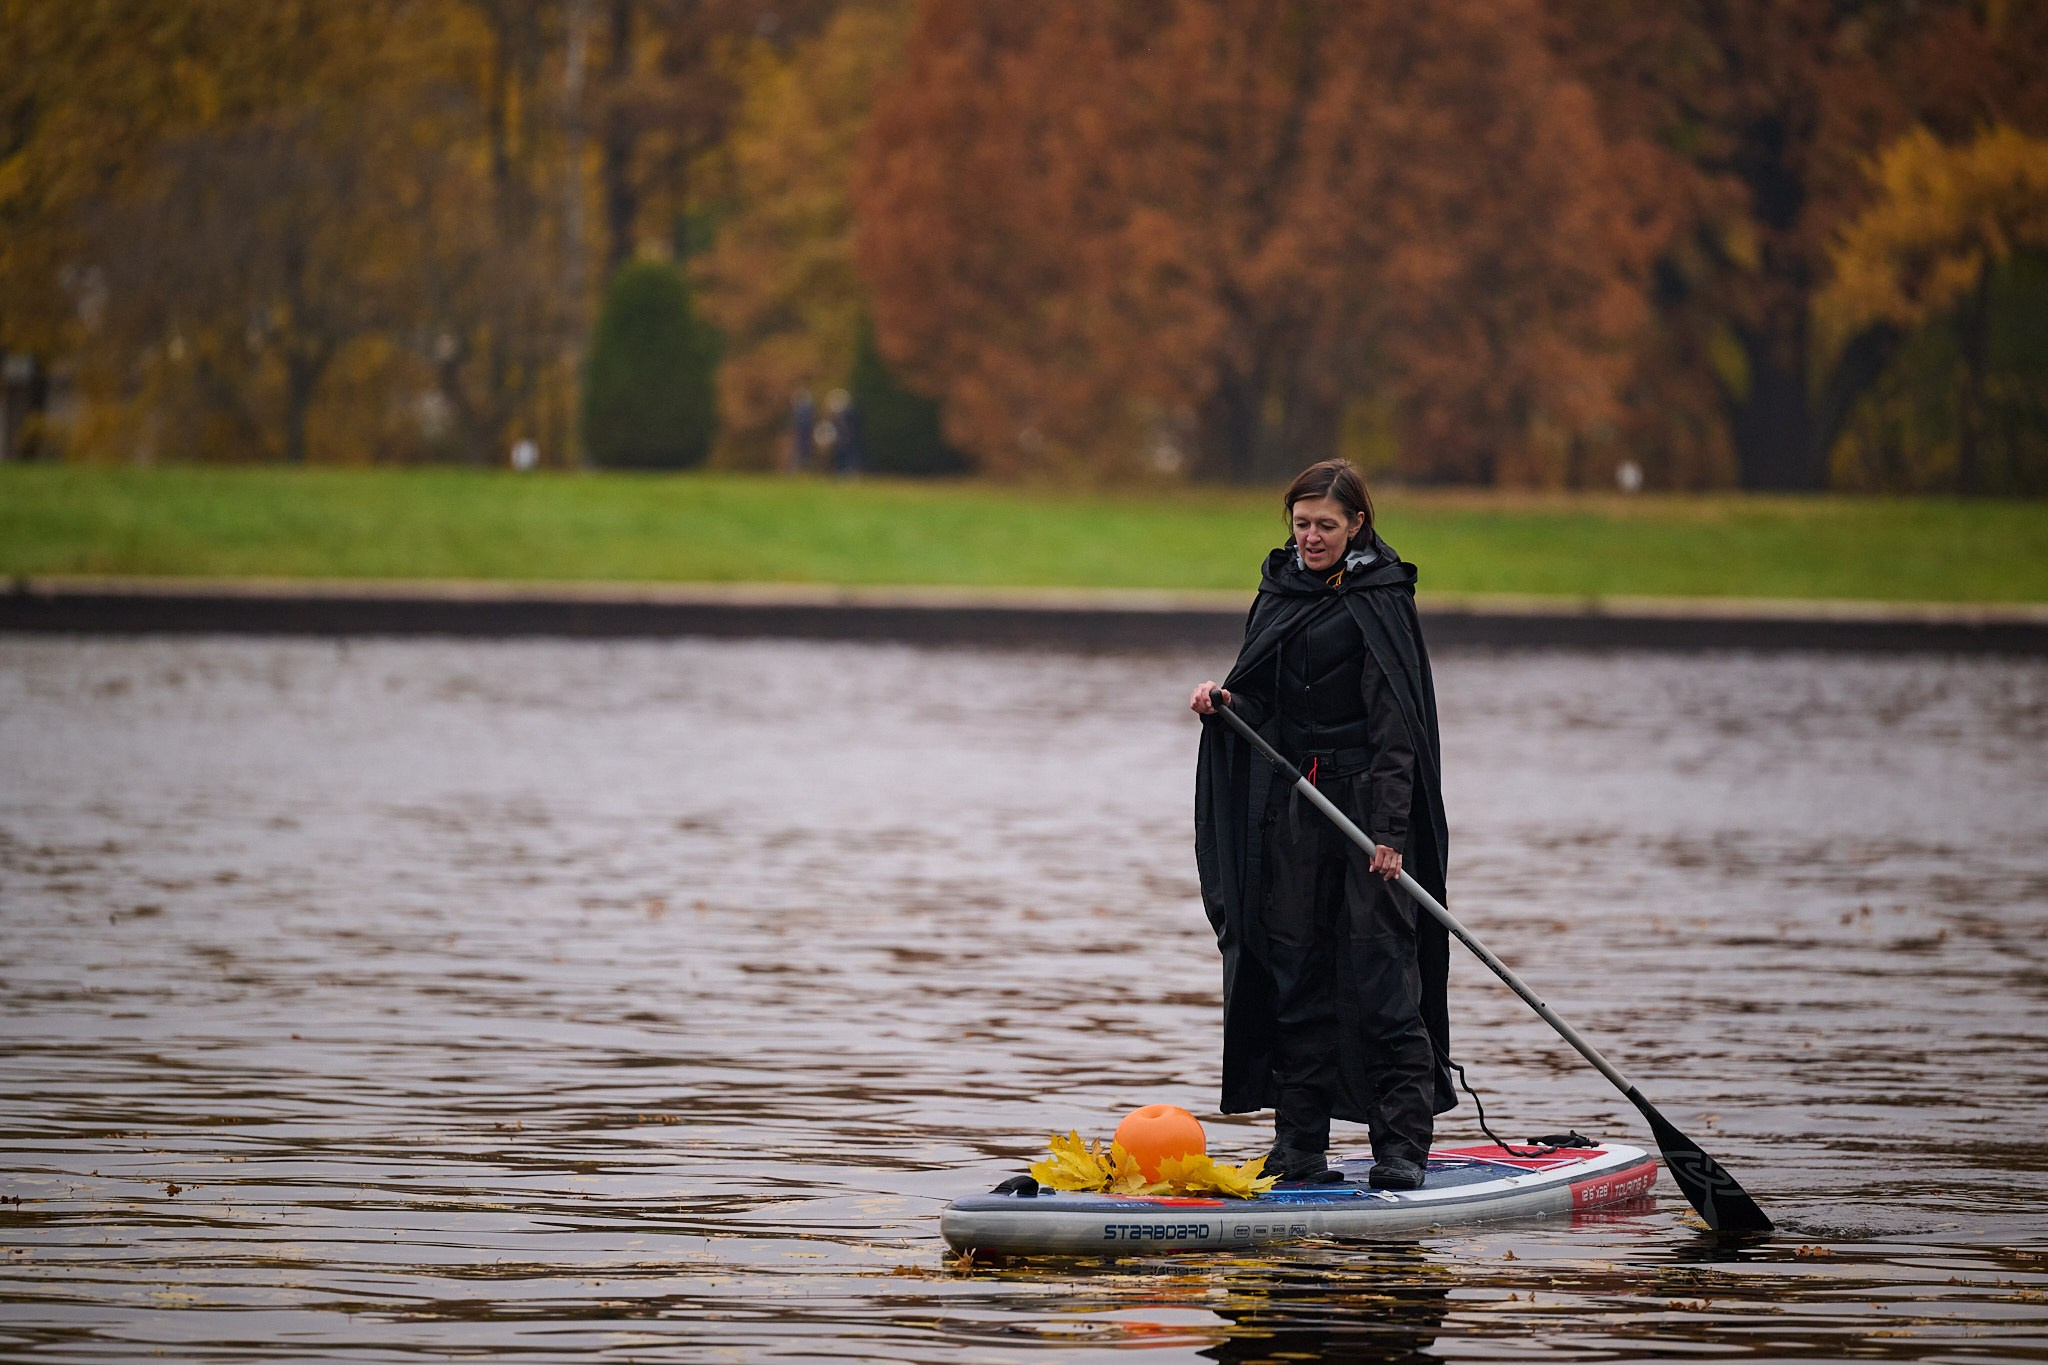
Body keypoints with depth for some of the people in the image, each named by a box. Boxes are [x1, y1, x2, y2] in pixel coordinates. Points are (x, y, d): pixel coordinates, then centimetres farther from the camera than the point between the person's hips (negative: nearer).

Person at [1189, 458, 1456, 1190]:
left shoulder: (1381, 600, -7)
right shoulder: (1280, 591, 13)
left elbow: (1395, 721, -12)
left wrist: (1389, 828, -18)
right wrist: (1223, 698, -2)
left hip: (1366, 803, -6)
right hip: (1288, 806, 6)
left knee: (1379, 975, -8)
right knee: (1295, 974, 6)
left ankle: (1403, 1145, -6)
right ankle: (1300, 1144, 10)